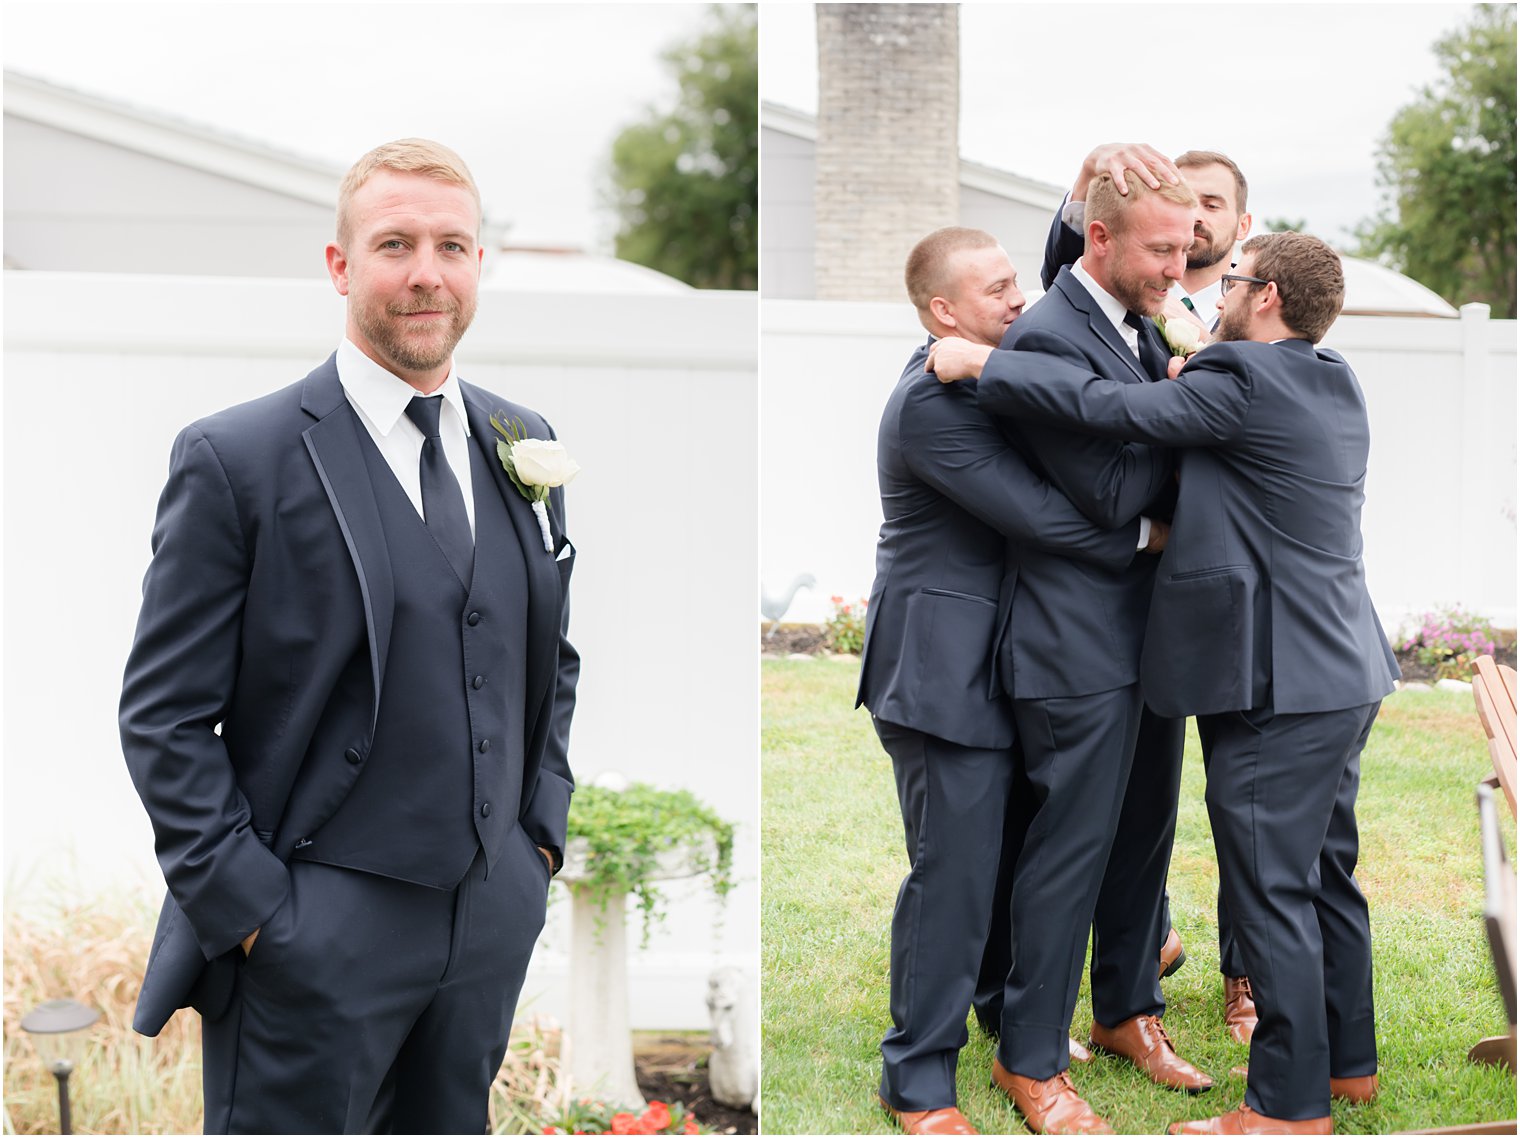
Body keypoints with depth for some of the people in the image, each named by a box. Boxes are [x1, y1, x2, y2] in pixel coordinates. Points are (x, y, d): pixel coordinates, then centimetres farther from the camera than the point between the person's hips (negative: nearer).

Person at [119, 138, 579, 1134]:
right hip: (315, 939, -5)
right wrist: (250, 908, -13)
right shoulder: (236, 459, -11)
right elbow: (163, 716, -10)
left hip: (494, 921, 6)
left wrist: (542, 830, 9)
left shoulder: (523, 447, 7)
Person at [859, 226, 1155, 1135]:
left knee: (1011, 850, 20)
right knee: (952, 870, -4)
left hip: (998, 659, 10)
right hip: (945, 664, -9)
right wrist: (1144, 537, -11)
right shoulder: (931, 402, -21)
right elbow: (1035, 514, -23)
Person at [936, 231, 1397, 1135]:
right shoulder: (1335, 387, 12)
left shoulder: (1243, 379, -15)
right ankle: (1347, 1062, 31)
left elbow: (1108, 409, -20)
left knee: (1271, 890, -2)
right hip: (1343, 674, 10)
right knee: (1324, 876, 19)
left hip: (1276, 687, -10)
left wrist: (979, 365, -11)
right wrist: (1188, 374, 7)